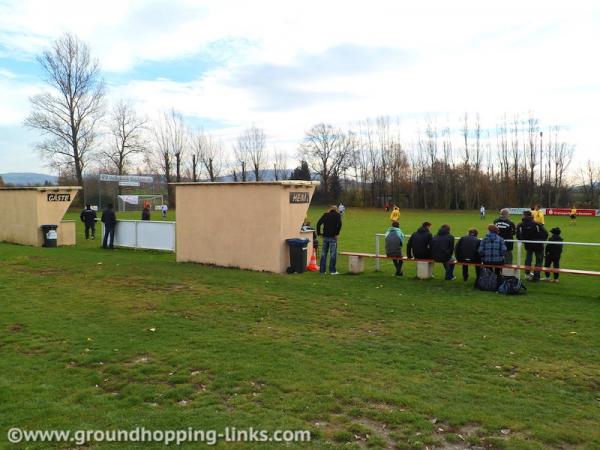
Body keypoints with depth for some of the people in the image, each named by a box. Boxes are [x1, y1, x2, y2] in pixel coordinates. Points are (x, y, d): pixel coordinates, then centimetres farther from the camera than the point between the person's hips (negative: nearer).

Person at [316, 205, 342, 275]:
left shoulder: (325, 215, 11)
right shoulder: (337, 215, 1)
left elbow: (318, 224, 4)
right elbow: (339, 224, -15)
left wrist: (319, 233, 7)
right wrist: (337, 233, -8)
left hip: (325, 237, 4)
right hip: (333, 237, -4)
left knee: (323, 253, 9)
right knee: (333, 254, -1)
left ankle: (322, 270, 13)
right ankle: (332, 270, -2)